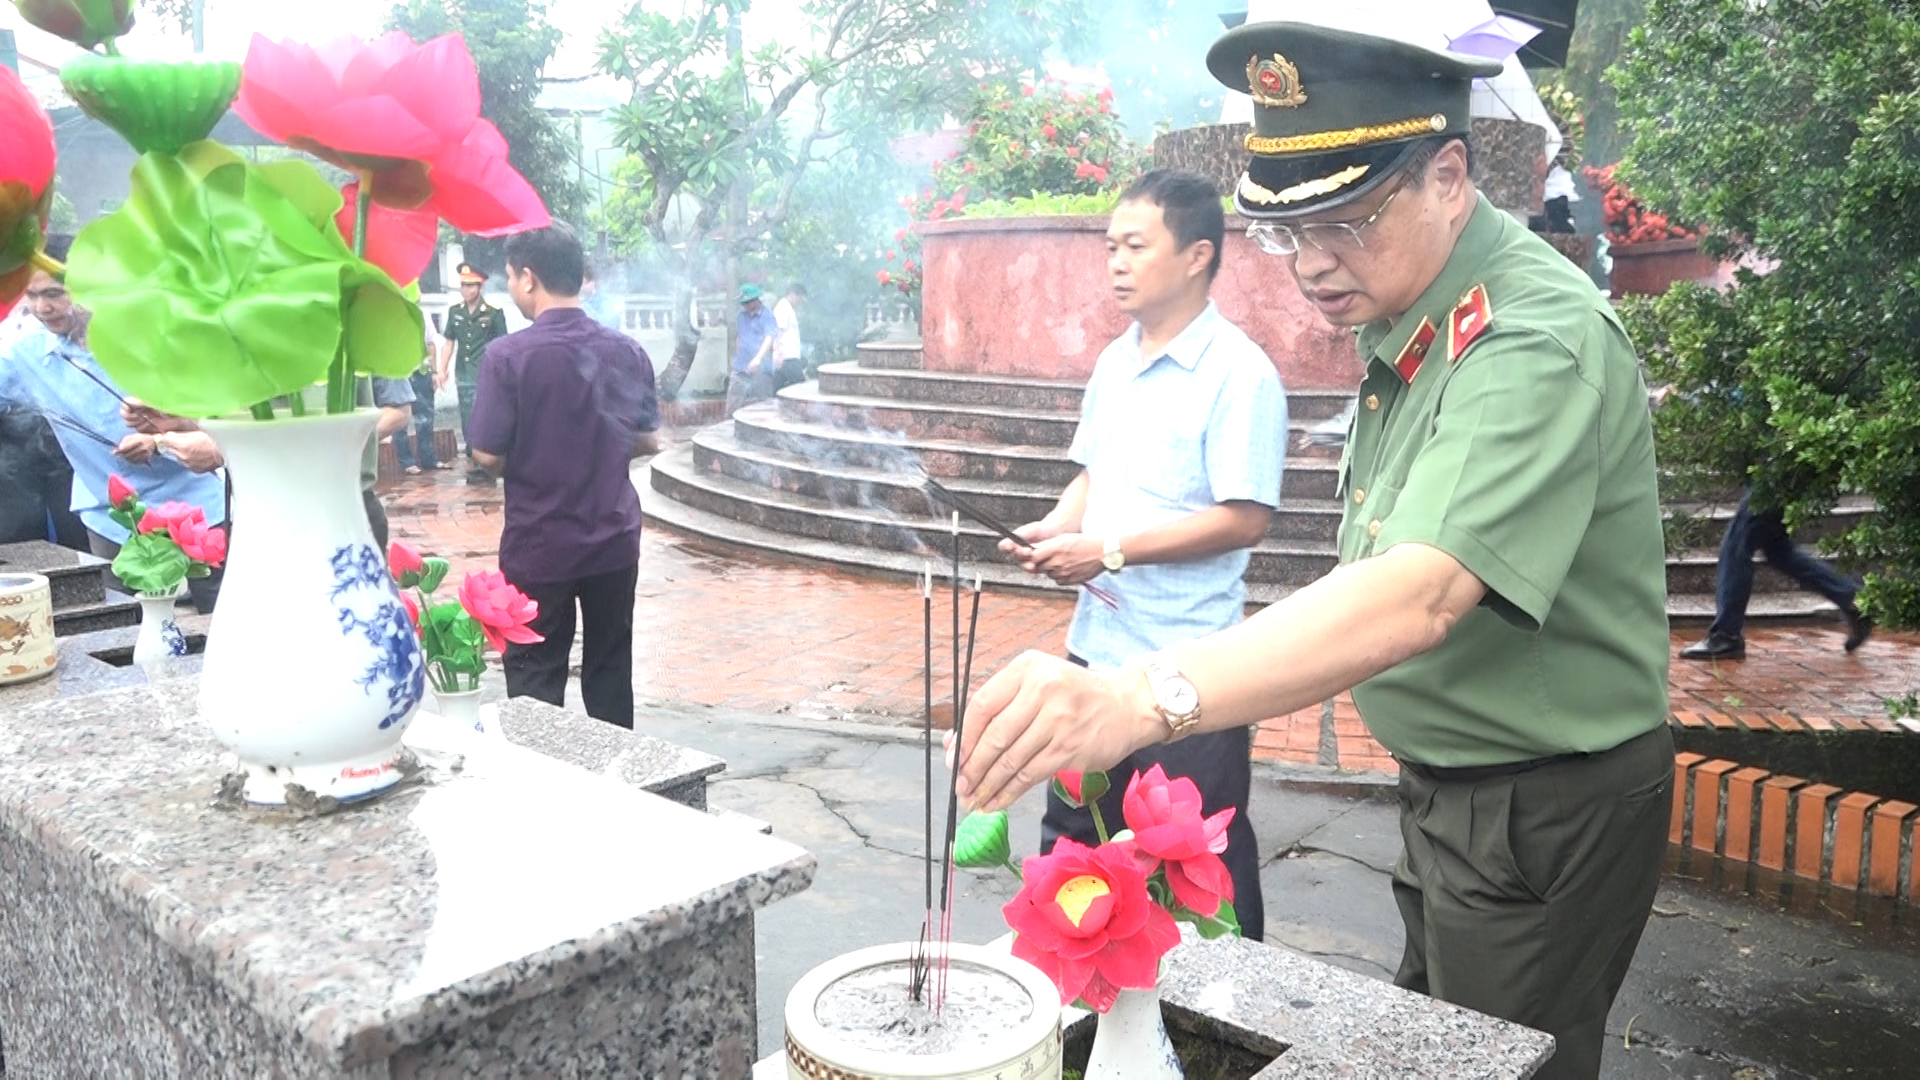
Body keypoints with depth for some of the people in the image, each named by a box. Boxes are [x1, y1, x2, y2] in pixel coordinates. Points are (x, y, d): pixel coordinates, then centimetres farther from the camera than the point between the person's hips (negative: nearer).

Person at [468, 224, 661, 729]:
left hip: (538, 544, -4)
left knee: (535, 678, 9)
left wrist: (528, 460, 6)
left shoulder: (509, 356, -15)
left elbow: (488, 456, -14)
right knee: (611, 671, 16)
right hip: (615, 539, 4)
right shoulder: (628, 352, -2)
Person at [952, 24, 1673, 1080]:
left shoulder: (1535, 339, -28)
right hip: (1447, 785, 9)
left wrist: (1143, 699, -55)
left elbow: (1419, 593, -43)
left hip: (1546, 814, -8)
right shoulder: (1403, 319, 2)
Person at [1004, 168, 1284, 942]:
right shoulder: (1114, 363, 10)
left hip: (1185, 665, -8)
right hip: (1095, 646, 8)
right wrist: (1054, 530, -1)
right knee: (1070, 840, 20)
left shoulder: (1237, 373, -15)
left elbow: (1243, 519, -19)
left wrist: (1109, 551, -20)